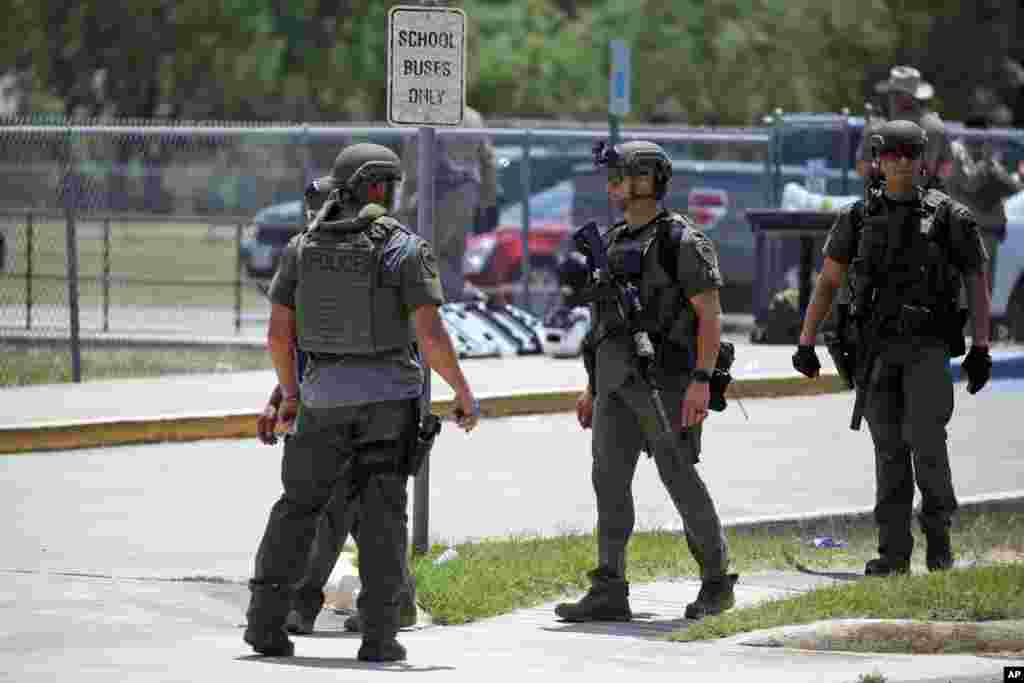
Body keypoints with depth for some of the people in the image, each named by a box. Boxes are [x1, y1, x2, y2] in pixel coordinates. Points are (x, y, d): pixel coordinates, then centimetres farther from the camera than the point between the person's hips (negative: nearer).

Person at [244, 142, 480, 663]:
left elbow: (278, 332, 4)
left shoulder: (302, 247, 3)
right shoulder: (406, 249, -8)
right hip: (389, 396, -2)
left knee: (299, 506, 12)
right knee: (382, 514, 2)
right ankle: (378, 635, -3)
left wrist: (290, 392, 18)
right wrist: (463, 392, -3)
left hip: (324, 399, 2)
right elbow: (430, 335, -14)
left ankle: (266, 621, 6)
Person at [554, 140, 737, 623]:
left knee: (679, 477, -3)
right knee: (609, 476, -2)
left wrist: (701, 381, -21)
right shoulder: (614, 243, 16)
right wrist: (593, 387, 17)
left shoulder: (681, 242, -8)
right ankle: (609, 593, -4)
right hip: (617, 379, 7)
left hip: (664, 378, -7)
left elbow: (711, 316, -12)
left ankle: (717, 583, 11)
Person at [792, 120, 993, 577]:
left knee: (925, 437, -16)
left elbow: (978, 283, 4)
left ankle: (937, 527, 4)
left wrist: (981, 349, -3)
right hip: (877, 350, 2)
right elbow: (827, 283, 11)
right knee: (889, 449, 1)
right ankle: (894, 552, 5)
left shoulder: (949, 217, 1)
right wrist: (805, 344, 5)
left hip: (928, 347, -2)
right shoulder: (858, 218, 7)